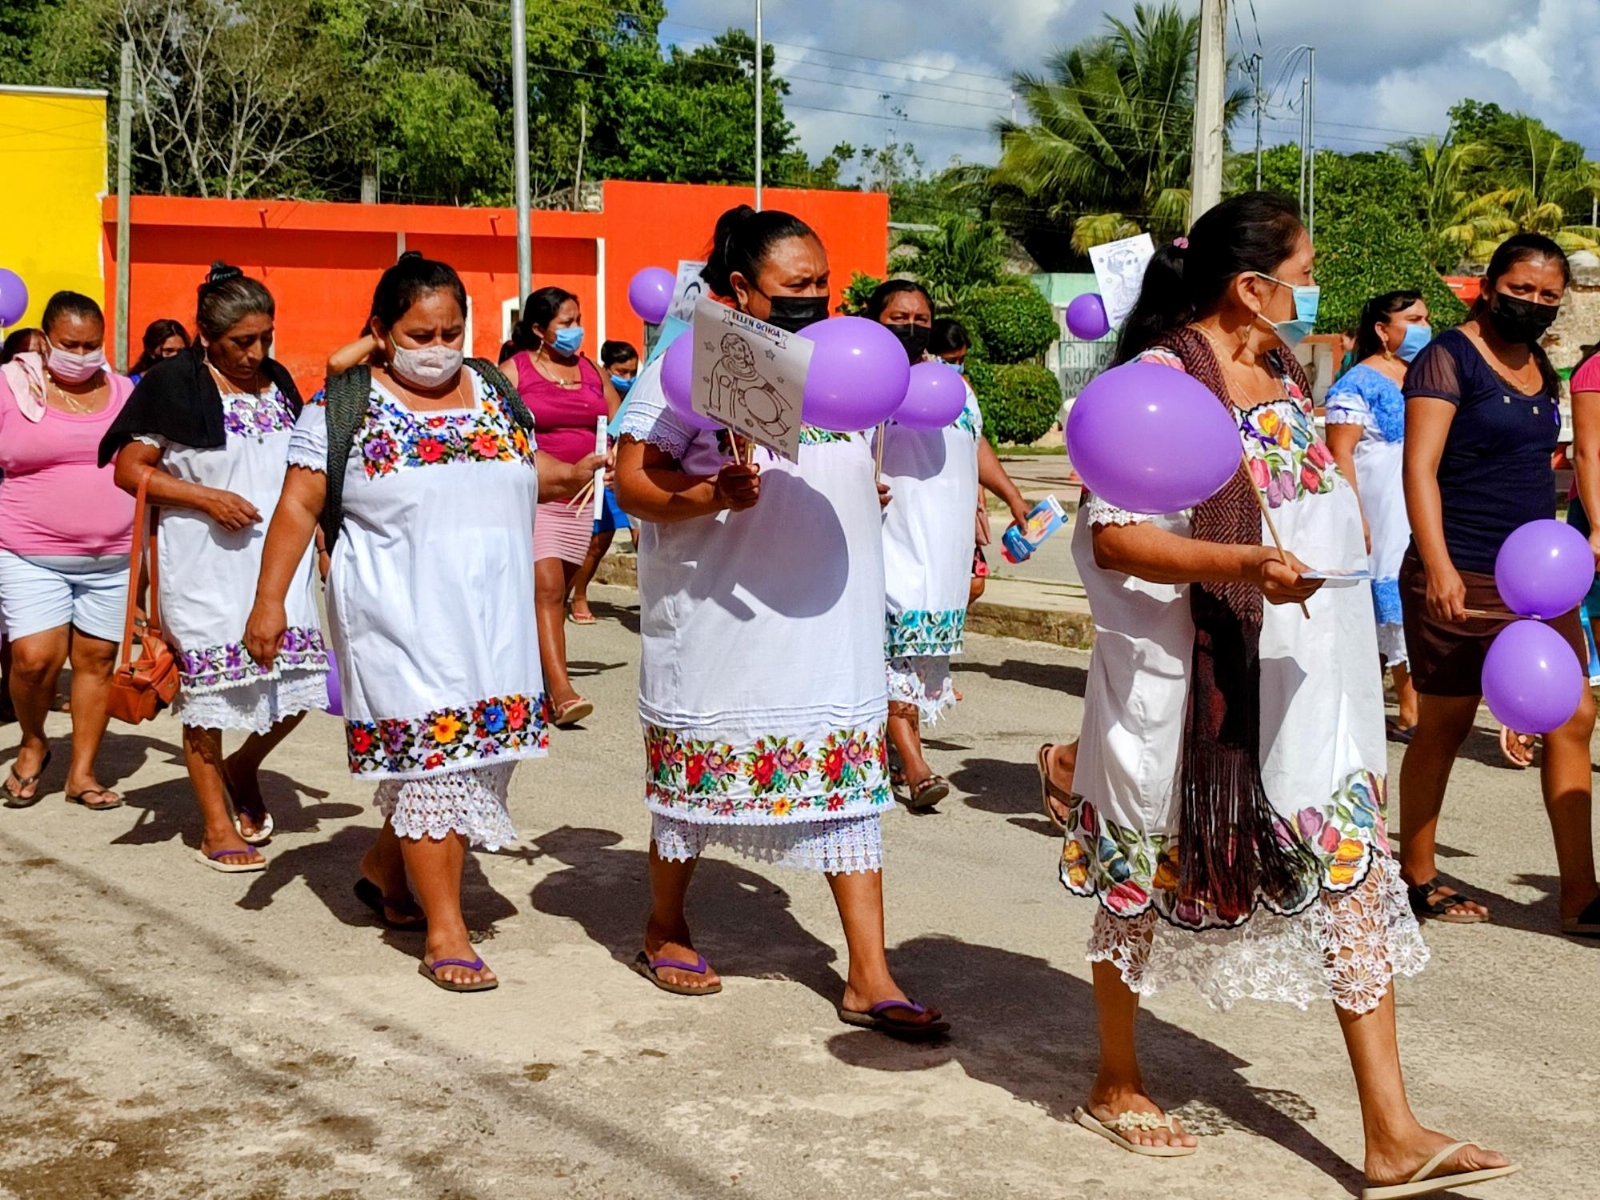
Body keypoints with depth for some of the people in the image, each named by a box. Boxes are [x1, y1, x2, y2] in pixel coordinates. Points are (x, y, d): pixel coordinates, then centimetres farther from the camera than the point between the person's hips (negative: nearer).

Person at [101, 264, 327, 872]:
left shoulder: (278, 384, 11)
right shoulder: (174, 384, -7)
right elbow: (129, 468, -9)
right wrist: (207, 497, -17)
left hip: (278, 556, 5)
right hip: (206, 564, -5)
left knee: (296, 680, 2)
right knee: (209, 688, 2)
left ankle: (242, 769, 30)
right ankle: (217, 825, 15)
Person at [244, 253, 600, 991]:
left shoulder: (494, 391, 12)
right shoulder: (345, 407, -3)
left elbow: (527, 471, 22)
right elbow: (299, 504, -4)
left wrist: (576, 474, 1)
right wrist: (270, 599, -10)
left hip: (491, 616, 6)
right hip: (400, 617, -5)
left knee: (483, 751, 8)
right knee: (434, 751, -8)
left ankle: (385, 869, 32)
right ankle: (445, 931, -1)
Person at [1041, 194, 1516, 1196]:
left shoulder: (1285, 381, 14)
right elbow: (1114, 538, -20)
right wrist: (1247, 565, -30)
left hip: (1304, 683, 8)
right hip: (1190, 682, -8)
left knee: (1354, 868, 1)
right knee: (1150, 874, 7)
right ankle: (1116, 1085, 28)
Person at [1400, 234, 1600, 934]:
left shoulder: (1542, 368, 14)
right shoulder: (1450, 357, -8)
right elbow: (1420, 468, -16)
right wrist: (1438, 566, -26)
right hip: (1461, 579, -8)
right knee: (1444, 727, 4)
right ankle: (1417, 879, 19)